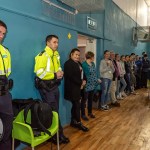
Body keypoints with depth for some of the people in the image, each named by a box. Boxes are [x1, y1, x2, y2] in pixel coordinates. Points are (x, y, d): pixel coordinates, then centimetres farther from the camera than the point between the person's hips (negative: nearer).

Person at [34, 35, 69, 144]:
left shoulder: (56, 55, 11)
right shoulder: (42, 55, -16)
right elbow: (39, 72, -24)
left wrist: (60, 72, 1)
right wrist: (54, 75, -23)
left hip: (54, 86, 9)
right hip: (46, 87, -8)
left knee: (55, 110, 14)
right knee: (53, 111, -1)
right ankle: (58, 134, 11)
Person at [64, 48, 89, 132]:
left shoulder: (78, 63, 16)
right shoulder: (68, 63, -12)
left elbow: (82, 74, 18)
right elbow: (71, 77, -20)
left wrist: (84, 81, -2)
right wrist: (80, 83, -15)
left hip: (78, 87, 9)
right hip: (72, 88, -9)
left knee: (75, 105, 12)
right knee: (77, 105, -5)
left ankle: (73, 122, 22)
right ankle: (78, 123, 6)